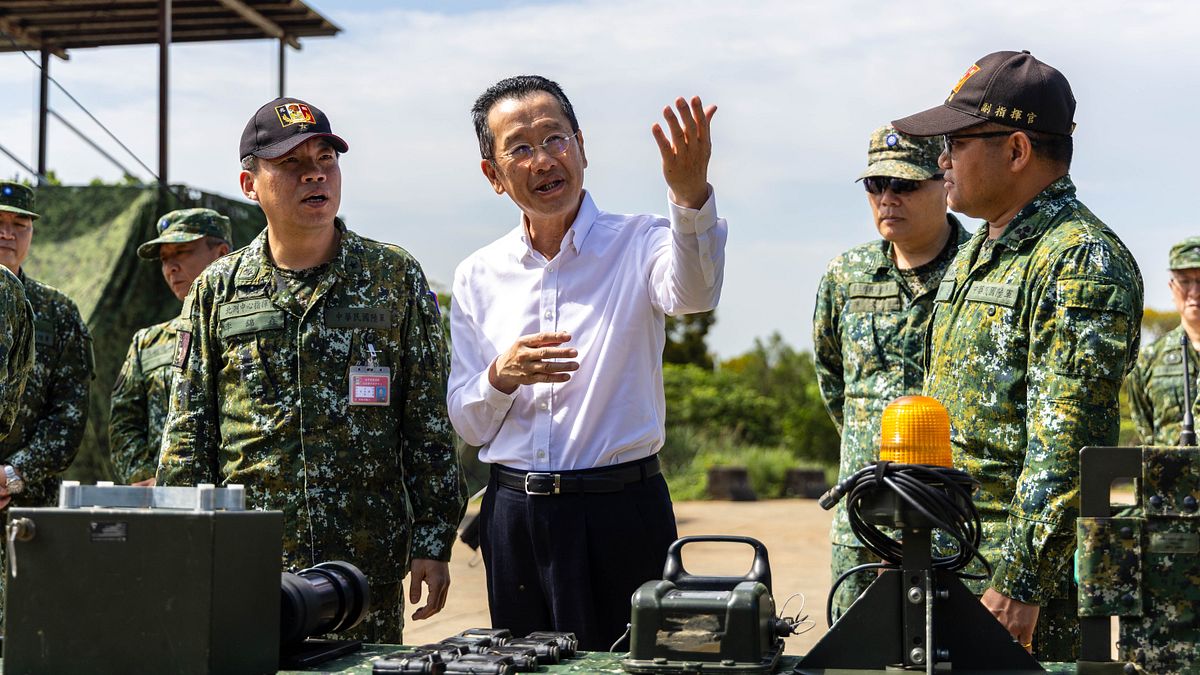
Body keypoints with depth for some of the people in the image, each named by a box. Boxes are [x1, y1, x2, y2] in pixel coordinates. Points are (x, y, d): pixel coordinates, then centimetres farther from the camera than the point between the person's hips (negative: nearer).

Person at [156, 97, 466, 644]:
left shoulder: (396, 278, 5)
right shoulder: (216, 290, 6)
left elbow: (429, 421, 4)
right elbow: (188, 436, 8)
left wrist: (433, 541, -1)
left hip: (368, 563, 0)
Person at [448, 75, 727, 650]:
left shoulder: (637, 245, -1)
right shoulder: (477, 277, 8)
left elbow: (692, 292, -26)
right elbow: (469, 427, 10)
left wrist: (690, 194, -44)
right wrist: (499, 379, -12)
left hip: (622, 511, -3)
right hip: (515, 514, 3)